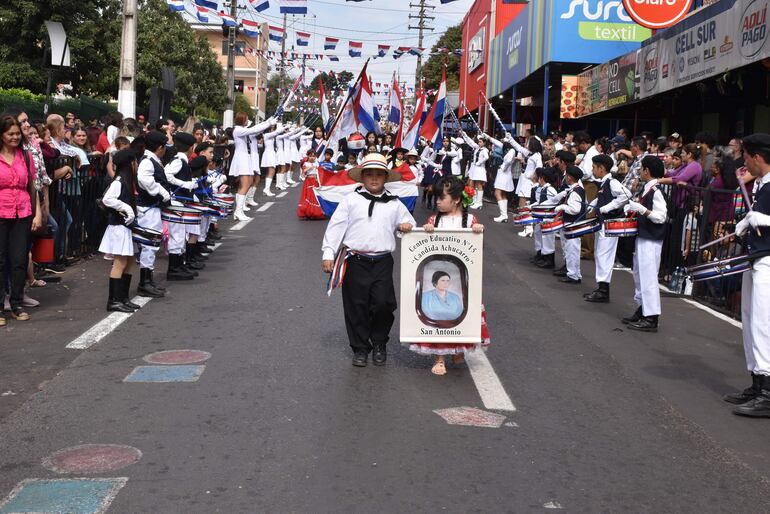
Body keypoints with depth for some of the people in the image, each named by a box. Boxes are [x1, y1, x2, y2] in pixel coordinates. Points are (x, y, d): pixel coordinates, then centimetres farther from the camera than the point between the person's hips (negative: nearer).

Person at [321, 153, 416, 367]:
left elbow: (408, 222, 21)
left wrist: (407, 226, -5)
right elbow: (336, 227, 3)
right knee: (356, 306, 3)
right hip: (355, 261, -1)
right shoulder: (350, 200, 6)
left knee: (383, 304, -5)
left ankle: (379, 344, 18)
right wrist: (328, 253, -5)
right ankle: (360, 348, 18)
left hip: (382, 263, 1)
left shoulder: (395, 204, 13)